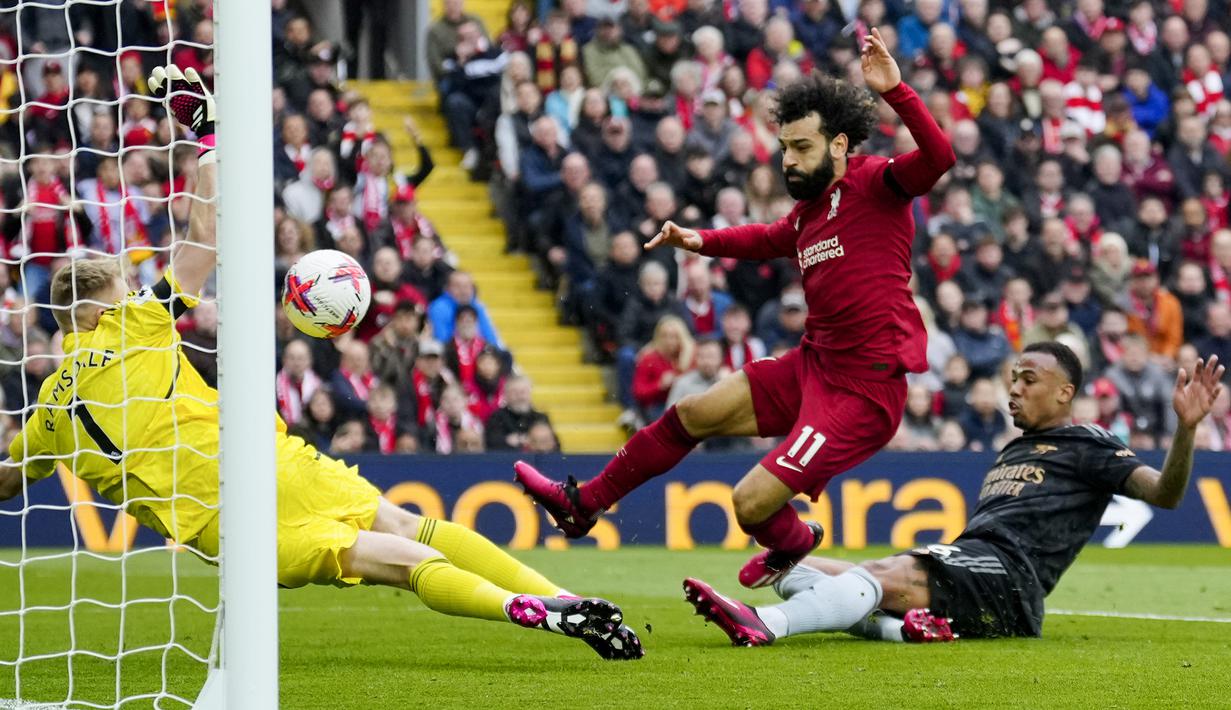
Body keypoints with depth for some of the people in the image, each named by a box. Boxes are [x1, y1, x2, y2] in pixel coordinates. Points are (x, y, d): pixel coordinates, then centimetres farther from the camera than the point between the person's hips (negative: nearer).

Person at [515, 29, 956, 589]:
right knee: (690, 415, 16)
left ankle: (794, 545, 26)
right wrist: (702, 242, 25)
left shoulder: (874, 183, -12)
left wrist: (896, 92, -41)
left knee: (752, 504, -11)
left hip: (865, 388, -9)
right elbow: (770, 239, 36)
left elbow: (938, 156, -31)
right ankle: (581, 505, 33)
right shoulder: (809, 212, 13)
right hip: (813, 364, 9)